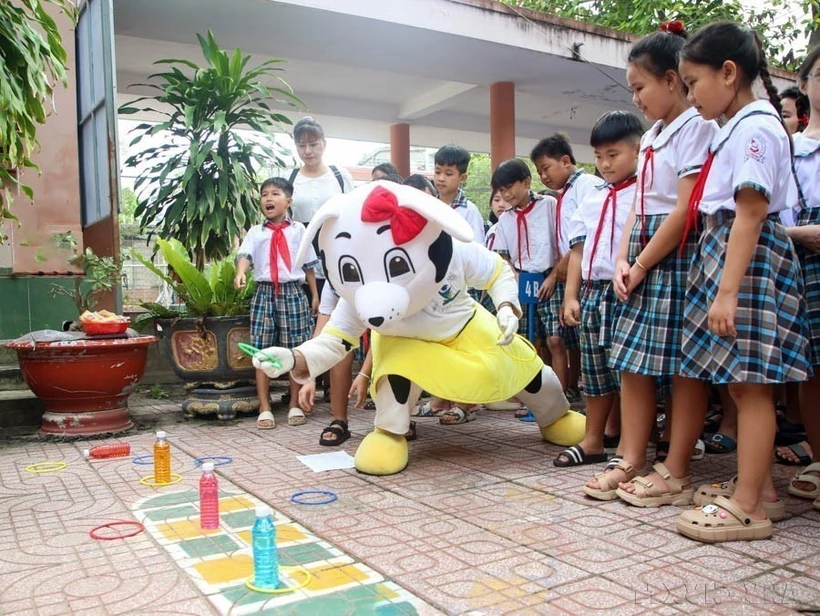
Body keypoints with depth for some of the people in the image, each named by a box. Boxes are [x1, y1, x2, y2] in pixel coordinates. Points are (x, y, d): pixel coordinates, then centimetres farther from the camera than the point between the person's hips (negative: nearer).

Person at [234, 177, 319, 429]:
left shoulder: (298, 229, 8)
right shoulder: (256, 232, 7)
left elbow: (309, 264, 11)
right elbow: (245, 255, -10)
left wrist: (314, 295, 10)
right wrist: (240, 273, -31)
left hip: (293, 293, 0)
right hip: (265, 293, 0)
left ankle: (296, 406, 16)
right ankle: (264, 408, 8)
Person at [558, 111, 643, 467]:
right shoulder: (592, 200, 14)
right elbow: (578, 249, 13)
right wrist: (571, 295, 8)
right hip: (593, 292, 6)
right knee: (594, 369, 13)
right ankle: (593, 441, 24)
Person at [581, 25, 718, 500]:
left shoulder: (696, 128, -8)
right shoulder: (652, 136, 18)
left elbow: (686, 211, -15)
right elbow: (639, 207, 13)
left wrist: (641, 266, -11)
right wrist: (623, 261, 0)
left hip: (678, 258, -8)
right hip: (645, 260, 8)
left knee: (677, 368, -2)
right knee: (635, 363, 6)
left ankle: (674, 469, 10)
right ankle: (631, 460, 13)